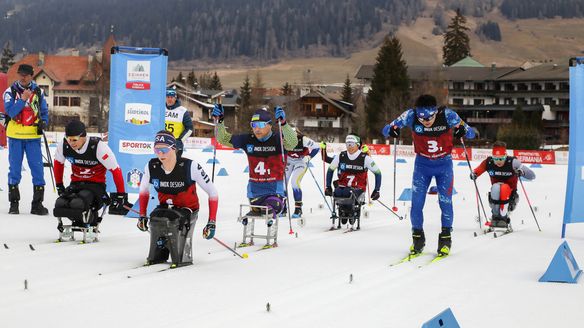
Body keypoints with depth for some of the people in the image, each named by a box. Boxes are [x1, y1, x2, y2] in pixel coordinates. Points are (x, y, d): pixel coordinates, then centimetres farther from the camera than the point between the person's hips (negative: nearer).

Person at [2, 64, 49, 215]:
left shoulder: (38, 92, 6)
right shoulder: (10, 91, 0)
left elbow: (44, 111, 17)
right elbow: (11, 112, -13)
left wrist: (43, 122, -1)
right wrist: (23, 99, -21)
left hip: (33, 136, 1)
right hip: (15, 136, -1)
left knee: (37, 168, -2)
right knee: (14, 169, 4)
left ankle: (37, 204, 5)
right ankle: (13, 203, 13)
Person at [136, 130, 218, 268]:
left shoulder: (190, 167, -24)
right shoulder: (151, 167, -12)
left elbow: (212, 191, -17)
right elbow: (144, 189, 11)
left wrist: (211, 222, -20)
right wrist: (142, 215, 7)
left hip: (188, 209, -3)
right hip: (165, 207, 4)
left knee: (174, 220, -33)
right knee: (155, 218, -28)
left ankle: (183, 257, -11)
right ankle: (157, 256, -3)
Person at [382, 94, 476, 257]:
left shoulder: (447, 115, -23)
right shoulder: (411, 115, -21)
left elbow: (471, 133, -16)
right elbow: (385, 130, -13)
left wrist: (462, 131, -39)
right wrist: (392, 130, -36)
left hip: (444, 164, -1)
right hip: (422, 164, 1)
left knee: (445, 201, -4)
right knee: (416, 202, -4)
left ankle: (445, 239, 13)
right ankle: (418, 239, 13)